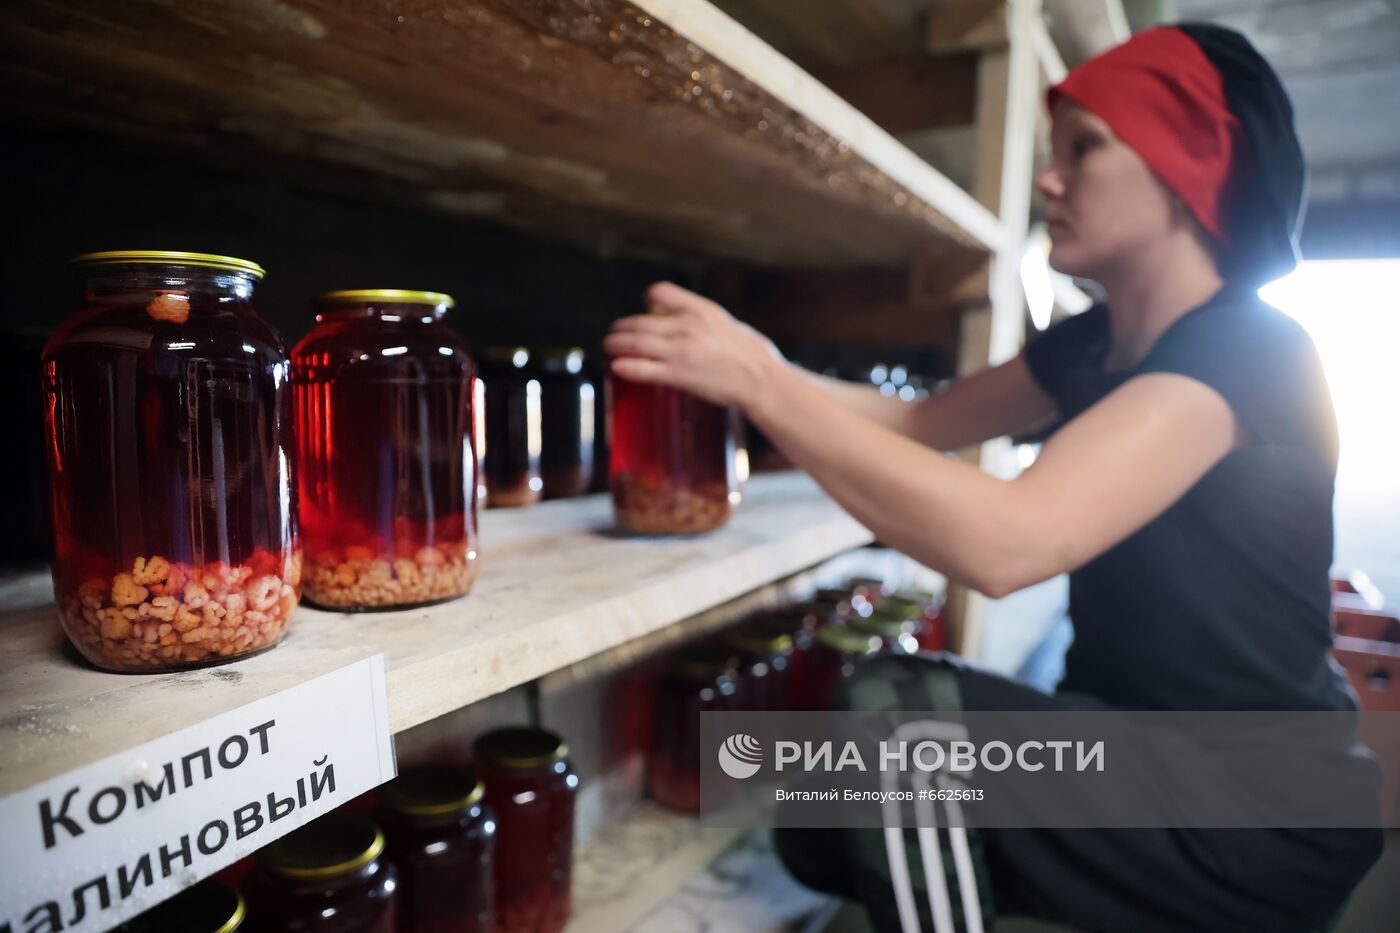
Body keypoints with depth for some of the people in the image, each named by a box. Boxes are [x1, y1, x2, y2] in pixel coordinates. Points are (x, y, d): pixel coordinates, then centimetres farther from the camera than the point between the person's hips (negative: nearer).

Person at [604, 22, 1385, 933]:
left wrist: (759, 382, -31)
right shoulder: (1095, 343, 2)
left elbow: (1004, 542, -37)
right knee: (826, 823, 4)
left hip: (1261, 822, -7)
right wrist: (758, 370, -9)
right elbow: (924, 422, 7)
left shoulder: (1247, 350, -23)